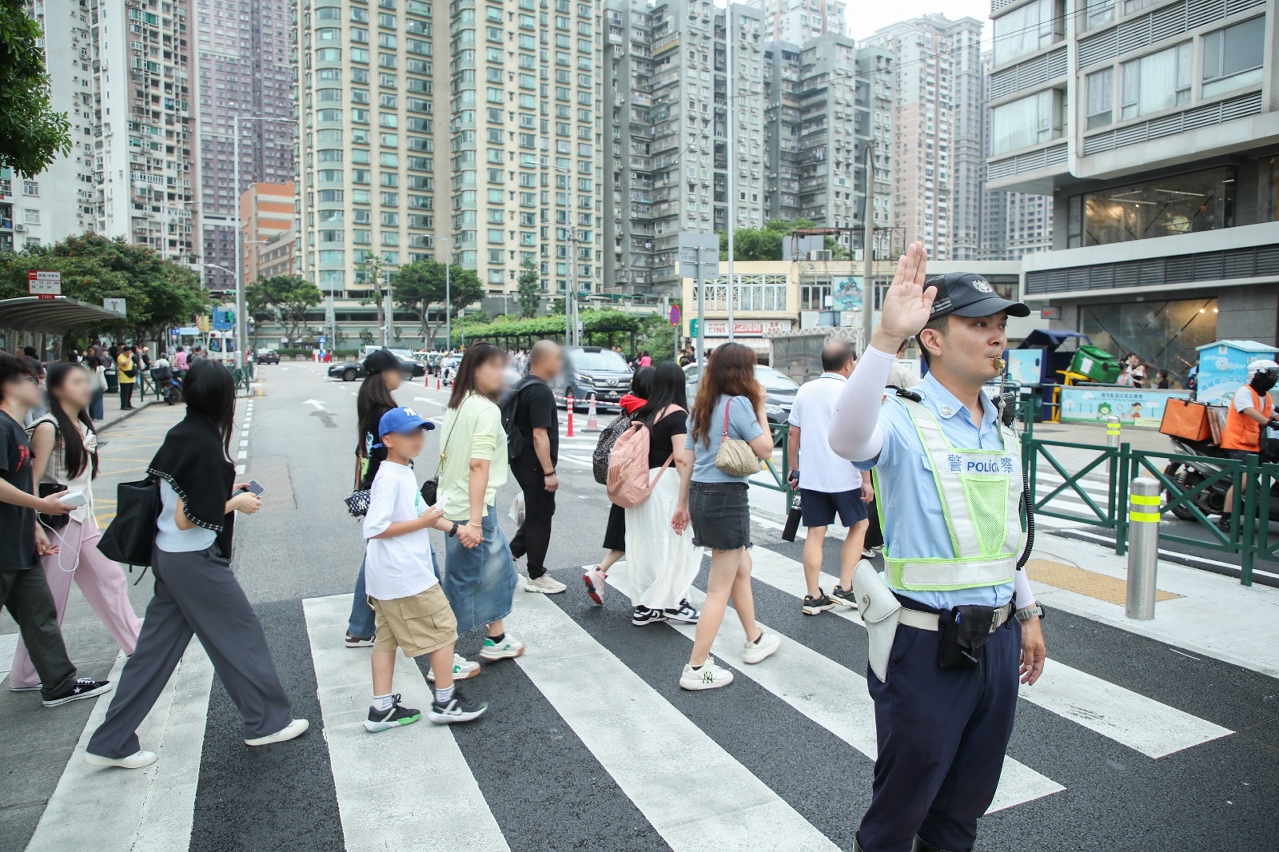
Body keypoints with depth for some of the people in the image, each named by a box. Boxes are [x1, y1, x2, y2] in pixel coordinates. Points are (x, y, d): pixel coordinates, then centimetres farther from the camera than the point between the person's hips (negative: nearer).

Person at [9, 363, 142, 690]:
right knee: (50, 601, 1)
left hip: (85, 520, 8)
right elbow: (32, 481, -19)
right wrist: (36, 528, -25)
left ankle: (138, 645, 23)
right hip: (58, 524, -8)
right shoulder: (48, 428, -15)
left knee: (110, 579, 13)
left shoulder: (84, 425, 9)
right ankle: (26, 675, 15)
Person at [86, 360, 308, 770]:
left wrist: (225, 489, 12)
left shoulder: (179, 435, 5)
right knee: (241, 635, 7)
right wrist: (236, 503, -10)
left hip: (169, 556, 9)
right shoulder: (205, 444, -22)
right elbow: (188, 518, -22)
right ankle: (267, 721, 22)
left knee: (156, 648, 15)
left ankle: (112, 743, 24)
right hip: (195, 562, -9)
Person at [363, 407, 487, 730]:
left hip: (387, 577, 10)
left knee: (387, 637, 14)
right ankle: (446, 701, 14)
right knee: (443, 629, 2)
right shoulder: (390, 477, -19)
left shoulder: (405, 472, 11)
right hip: (406, 576, -10)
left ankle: (382, 709, 23)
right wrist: (422, 523, -19)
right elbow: (375, 528, -24)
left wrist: (453, 527, 11)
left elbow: (419, 511, 21)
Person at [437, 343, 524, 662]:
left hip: (453, 504, 9)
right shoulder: (486, 409, -17)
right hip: (472, 509, -9)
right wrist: (474, 522, -25)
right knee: (463, 582, 2)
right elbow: (478, 466, -23)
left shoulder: (457, 405, 10)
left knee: (498, 567, 21)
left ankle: (496, 641, 34)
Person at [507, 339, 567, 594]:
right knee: (540, 518, 2)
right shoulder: (540, 391, -20)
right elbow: (539, 434, -24)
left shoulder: (521, 386, 11)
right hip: (535, 464, -9)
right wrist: (549, 472, -23)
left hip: (522, 460, 10)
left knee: (540, 512, 22)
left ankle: (510, 554, 22)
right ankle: (536, 578, 13)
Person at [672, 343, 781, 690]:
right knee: (720, 587, 1)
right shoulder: (738, 403, -13)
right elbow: (765, 449, -10)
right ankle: (696, 668, 6)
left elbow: (687, 459, 12)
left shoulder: (702, 407, 10)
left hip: (699, 493, 9)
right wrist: (761, 407, -1)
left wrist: (683, 503, 17)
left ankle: (755, 640, 40)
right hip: (727, 496, -9)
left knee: (742, 568, 25)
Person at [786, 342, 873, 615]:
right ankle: (844, 589, 12)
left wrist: (793, 468, 17)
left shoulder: (805, 391, 5)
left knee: (815, 534, 8)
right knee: (859, 525, 15)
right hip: (843, 478, -4)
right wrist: (866, 479, -9)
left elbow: (793, 434, 8)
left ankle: (813, 597, 8)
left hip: (810, 477, 4)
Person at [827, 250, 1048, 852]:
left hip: (997, 641, 7)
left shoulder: (1003, 433, 9)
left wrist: (1027, 612, 21)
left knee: (966, 803, 22)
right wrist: (886, 339, -49)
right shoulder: (905, 421, -15)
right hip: (928, 645, -7)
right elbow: (849, 440, -39)